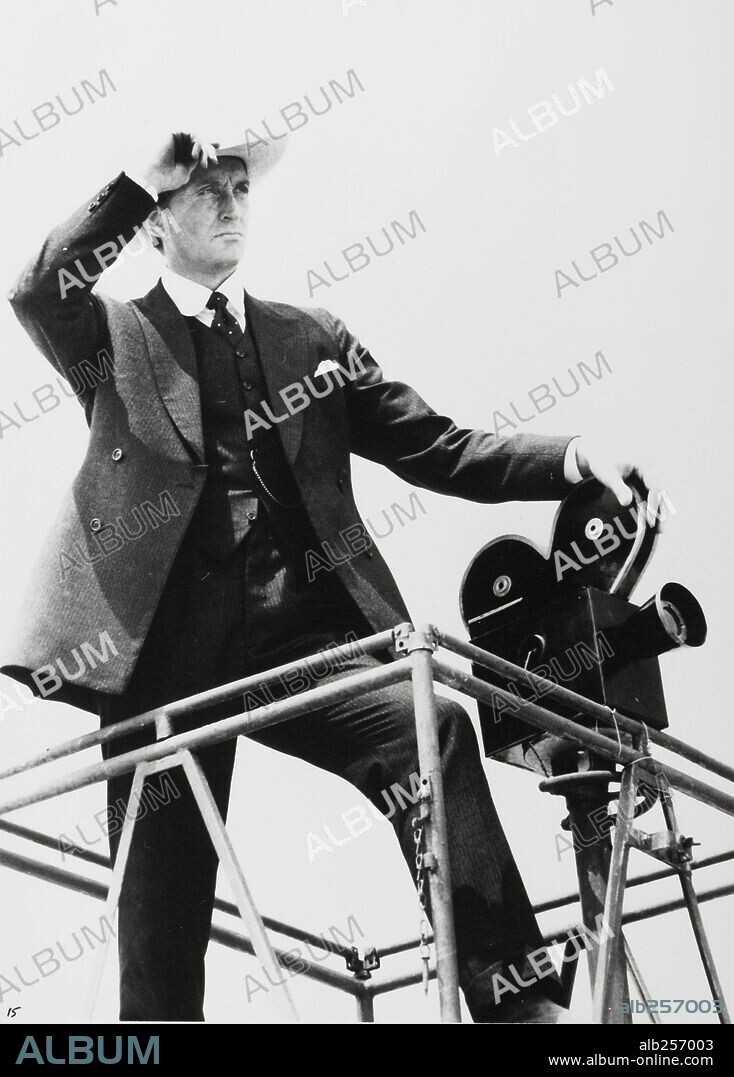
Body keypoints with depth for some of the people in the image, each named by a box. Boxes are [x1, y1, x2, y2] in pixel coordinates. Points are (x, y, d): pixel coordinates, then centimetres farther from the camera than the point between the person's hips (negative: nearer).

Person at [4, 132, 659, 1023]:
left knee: (430, 726, -24)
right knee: (163, 893, -3)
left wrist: (572, 456, -3)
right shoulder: (114, 336, 13)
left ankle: (518, 997, -20)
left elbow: (438, 449, 12)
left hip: (298, 632, 1)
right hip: (167, 644, -1)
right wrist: (139, 180, -6)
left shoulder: (315, 340, 20)